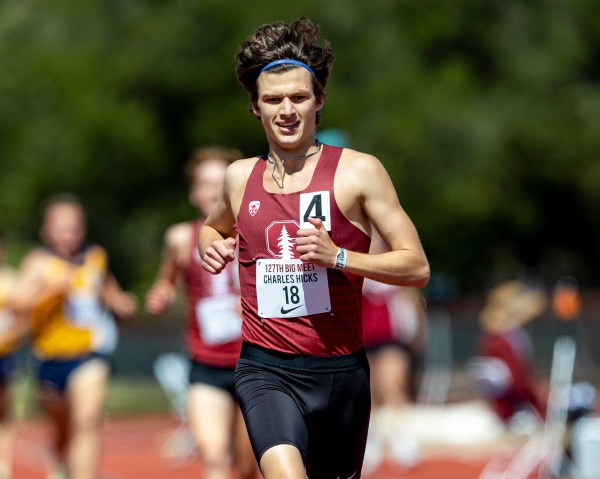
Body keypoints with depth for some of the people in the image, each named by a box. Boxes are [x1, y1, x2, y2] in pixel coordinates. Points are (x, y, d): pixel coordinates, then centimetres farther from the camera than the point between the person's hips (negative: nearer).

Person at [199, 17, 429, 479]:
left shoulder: (358, 171, -2)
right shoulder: (240, 177, 8)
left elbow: (417, 267, -5)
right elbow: (212, 226, 32)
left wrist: (336, 255, -18)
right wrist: (212, 246, 8)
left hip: (341, 371, 0)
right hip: (265, 369, 0)